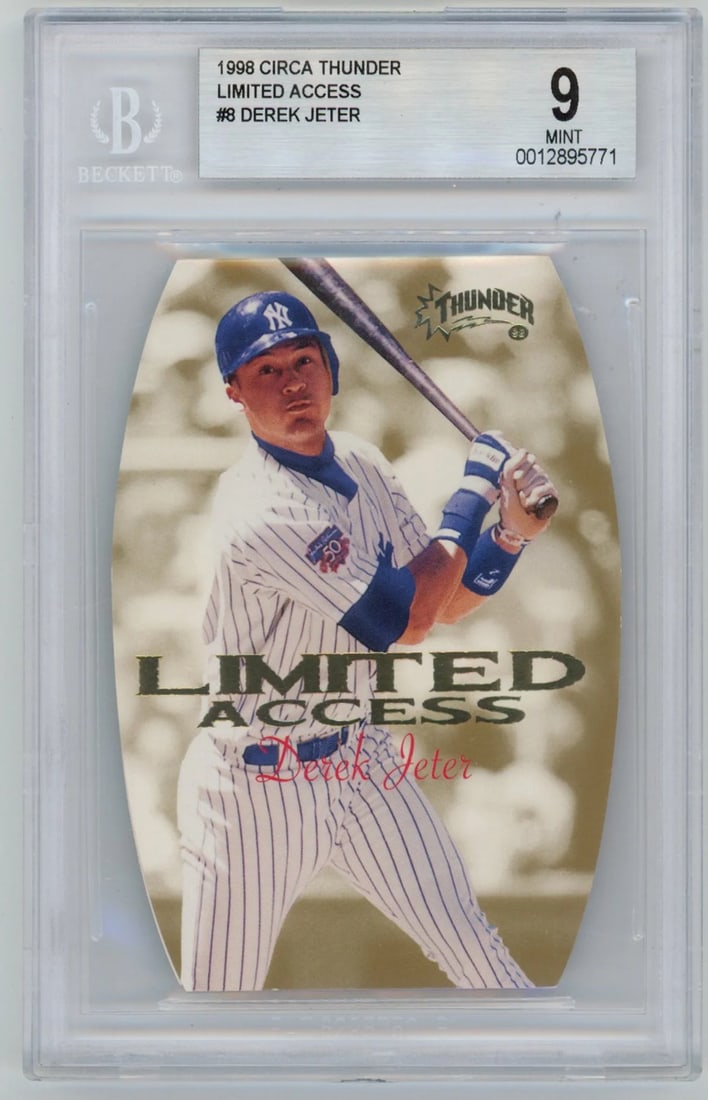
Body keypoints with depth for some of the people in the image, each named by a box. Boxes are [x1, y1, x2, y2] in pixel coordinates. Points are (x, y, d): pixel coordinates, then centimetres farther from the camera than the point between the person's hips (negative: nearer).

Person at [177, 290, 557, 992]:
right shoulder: (257, 510, -26)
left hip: (361, 764, 7)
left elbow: (447, 601, 7)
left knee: (476, 953, 12)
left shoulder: (362, 465, 1)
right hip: (253, 786, -7)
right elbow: (409, 619, -23)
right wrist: (473, 492, -14)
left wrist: (512, 532, -10)